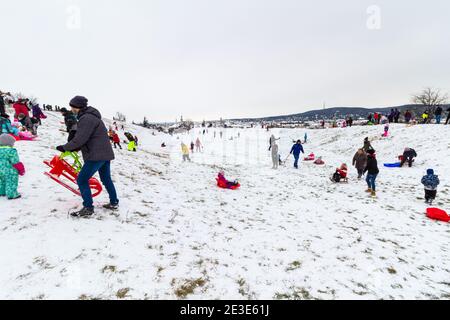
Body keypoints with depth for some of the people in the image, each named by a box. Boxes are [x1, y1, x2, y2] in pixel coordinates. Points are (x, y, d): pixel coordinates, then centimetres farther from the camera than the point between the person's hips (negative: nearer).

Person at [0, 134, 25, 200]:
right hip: (9, 171, -8)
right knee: (11, 182, 1)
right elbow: (15, 162, -18)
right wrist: (21, 170, -6)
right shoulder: (11, 151, -20)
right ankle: (11, 194, 5)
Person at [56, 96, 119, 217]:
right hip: (105, 153, 10)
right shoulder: (91, 116, 17)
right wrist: (74, 148, 11)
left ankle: (88, 208, 0)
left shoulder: (86, 118, -16)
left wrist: (65, 147, -6)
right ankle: (114, 203, 28)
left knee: (82, 179, -3)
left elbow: (79, 139, -20)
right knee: (106, 179, 19)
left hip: (96, 155, -10)